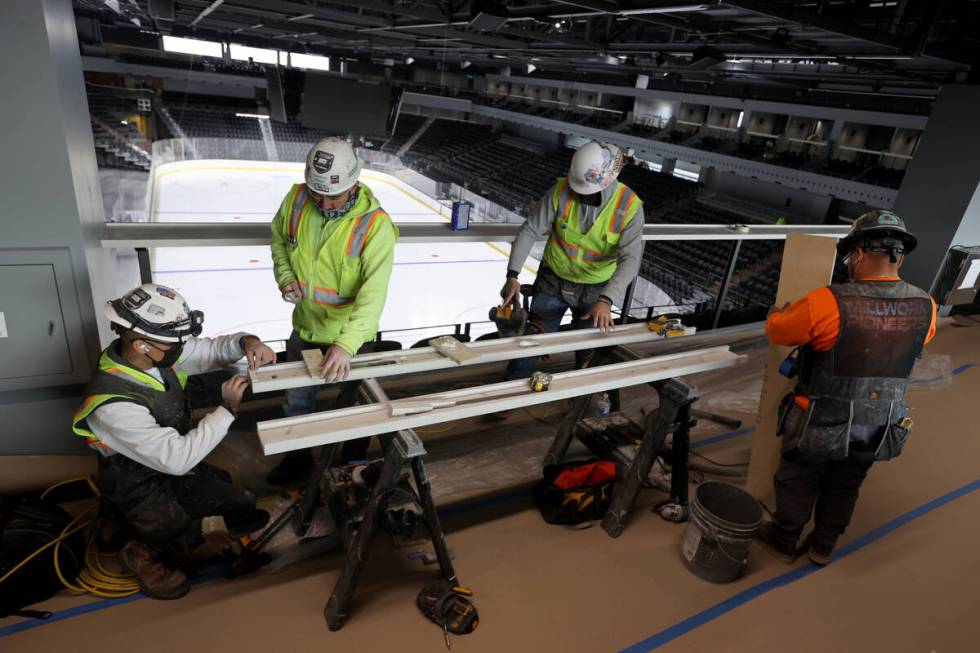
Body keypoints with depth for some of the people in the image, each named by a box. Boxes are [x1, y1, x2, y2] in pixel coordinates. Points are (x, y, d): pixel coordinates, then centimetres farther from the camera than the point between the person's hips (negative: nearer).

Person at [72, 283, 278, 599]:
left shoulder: (157, 353, -14)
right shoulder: (112, 404, -34)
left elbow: (211, 350, 0)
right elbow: (176, 458, -35)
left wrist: (246, 342, -22)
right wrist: (227, 410, -31)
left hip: (180, 466, 7)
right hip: (143, 491, -7)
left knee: (249, 510, 2)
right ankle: (145, 553, 9)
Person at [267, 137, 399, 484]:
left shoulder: (375, 224, -26)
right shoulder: (296, 198, -11)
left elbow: (374, 293, -32)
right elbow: (278, 237, 9)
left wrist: (345, 345, -41)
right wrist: (286, 277, -9)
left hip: (351, 336, -4)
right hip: (305, 327, 5)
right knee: (296, 399, 23)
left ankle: (355, 463, 43)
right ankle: (298, 458, 49)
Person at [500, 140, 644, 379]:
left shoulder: (630, 207, -20)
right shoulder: (561, 191, -18)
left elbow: (630, 259, -27)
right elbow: (530, 231, -13)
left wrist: (606, 300, -41)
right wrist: (512, 276, -21)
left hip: (595, 290, 0)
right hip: (553, 282, 1)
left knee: (589, 355, 6)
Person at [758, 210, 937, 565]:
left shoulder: (827, 303, -28)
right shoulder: (925, 308, -10)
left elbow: (776, 330, -11)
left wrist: (781, 310, 11)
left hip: (820, 427, -4)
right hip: (877, 430, 5)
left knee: (798, 483, 19)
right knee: (844, 487, 26)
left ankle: (784, 540, 40)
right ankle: (823, 546, 45)